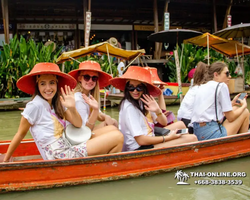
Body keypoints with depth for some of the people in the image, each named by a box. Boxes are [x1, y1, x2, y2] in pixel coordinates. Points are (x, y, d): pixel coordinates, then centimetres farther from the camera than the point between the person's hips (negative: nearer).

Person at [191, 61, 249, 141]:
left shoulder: (201, 87, 17)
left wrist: (231, 104, 26)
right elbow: (230, 118, -4)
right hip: (212, 135, -8)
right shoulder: (222, 86, -5)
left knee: (235, 108, 23)